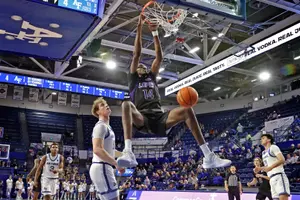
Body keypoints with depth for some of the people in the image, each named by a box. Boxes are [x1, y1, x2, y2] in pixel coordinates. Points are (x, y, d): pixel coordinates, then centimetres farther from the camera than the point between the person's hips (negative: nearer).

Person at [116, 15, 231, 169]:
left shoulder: (152, 76, 30)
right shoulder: (134, 79, 21)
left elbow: (159, 57, 19)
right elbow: (137, 54, 11)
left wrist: (154, 32, 14)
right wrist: (139, 27, 8)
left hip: (160, 118, 4)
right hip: (142, 119, -3)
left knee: (187, 110, -21)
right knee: (127, 104, -35)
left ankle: (208, 156, -27)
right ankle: (128, 153, -54)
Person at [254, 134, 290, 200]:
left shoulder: (273, 147, -1)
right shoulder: (264, 152, 25)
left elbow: (282, 160, -14)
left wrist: (271, 167, -25)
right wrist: (260, 168, 14)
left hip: (279, 175, -9)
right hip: (272, 178, 9)